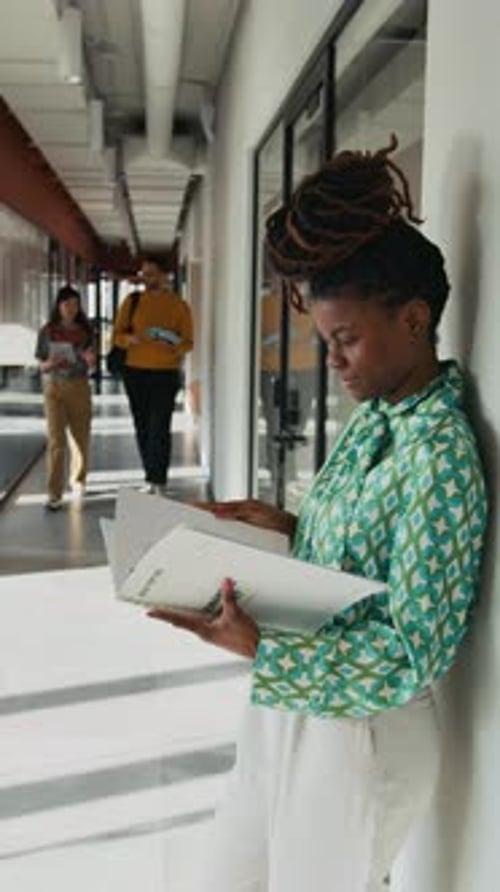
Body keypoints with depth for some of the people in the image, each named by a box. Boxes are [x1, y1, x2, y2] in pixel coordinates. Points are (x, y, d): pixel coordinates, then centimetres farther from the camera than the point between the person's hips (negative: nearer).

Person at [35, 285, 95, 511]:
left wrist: (90, 359, -16)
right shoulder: (47, 331, 0)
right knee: (56, 441, -9)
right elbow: (42, 366, 4)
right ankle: (54, 494, -9)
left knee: (80, 438, 11)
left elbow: (91, 366, 6)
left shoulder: (85, 331, 2)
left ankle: (77, 480, 34)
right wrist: (51, 364, -18)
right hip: (54, 388, -2)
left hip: (79, 387, 2)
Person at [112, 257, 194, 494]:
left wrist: (173, 348, -19)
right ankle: (152, 479, 18)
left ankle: (158, 481, -10)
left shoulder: (178, 306, 1)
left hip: (166, 374, -3)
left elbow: (188, 342, 2)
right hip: (135, 373, 3)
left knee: (160, 429, -11)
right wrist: (133, 338, -17)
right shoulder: (132, 301, 6)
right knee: (142, 428, 7)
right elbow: (117, 335, 5)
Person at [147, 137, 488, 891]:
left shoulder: (441, 455, -24)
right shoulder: (374, 416, 3)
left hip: (357, 737, -8)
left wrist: (256, 647, -31)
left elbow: (414, 654, -24)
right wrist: (286, 527, -2)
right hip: (287, 710, 8)